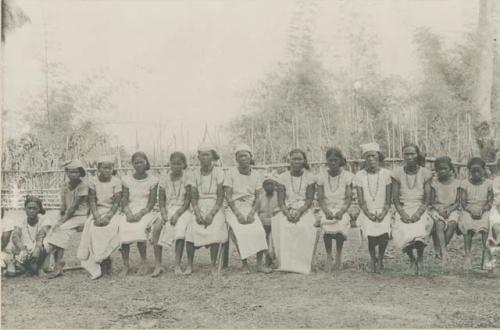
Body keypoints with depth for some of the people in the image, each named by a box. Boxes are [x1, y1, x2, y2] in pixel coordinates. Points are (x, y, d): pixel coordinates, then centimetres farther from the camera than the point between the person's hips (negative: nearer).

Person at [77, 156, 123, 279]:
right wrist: (96, 217, -18)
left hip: (112, 212, -1)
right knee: (93, 229, -26)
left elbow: (116, 202, -8)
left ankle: (104, 259, -16)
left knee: (112, 227, -31)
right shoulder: (93, 181, 2)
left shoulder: (116, 182, -2)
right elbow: (92, 201, -2)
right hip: (97, 211, 1)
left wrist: (108, 217, -22)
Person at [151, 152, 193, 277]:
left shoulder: (186, 178, 0)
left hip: (182, 210, -3)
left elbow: (188, 200, -5)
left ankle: (177, 265, -28)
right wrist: (164, 214, -12)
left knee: (180, 229, -34)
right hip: (168, 209, 3)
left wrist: (177, 214, -18)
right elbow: (162, 200, 7)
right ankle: (157, 265, -23)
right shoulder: (164, 178, 8)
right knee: (156, 227, -27)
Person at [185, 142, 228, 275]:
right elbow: (193, 197, 7)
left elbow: (220, 197, -5)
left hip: (215, 209, -2)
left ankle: (214, 265, -15)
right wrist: (197, 213, -11)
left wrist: (211, 214, -17)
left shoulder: (218, 172, 0)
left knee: (215, 231, -30)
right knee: (191, 230, -25)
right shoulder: (195, 173, 9)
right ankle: (189, 265, -14)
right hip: (200, 208, 2)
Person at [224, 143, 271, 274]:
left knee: (259, 230, -25)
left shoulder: (256, 175, 10)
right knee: (241, 232, -30)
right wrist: (238, 214, -16)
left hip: (250, 209, 2)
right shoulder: (231, 173, 2)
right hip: (234, 209, -2)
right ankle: (244, 263, -18)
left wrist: (252, 213, -13)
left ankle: (259, 263, -18)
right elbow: (228, 196, -4)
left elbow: (257, 198, 6)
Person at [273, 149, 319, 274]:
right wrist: (287, 212, -18)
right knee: (282, 226, -34)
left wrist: (299, 212, -20)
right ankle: (286, 263, -29)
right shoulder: (283, 177, 8)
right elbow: (280, 200, 2)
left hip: (304, 211, -1)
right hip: (287, 211, 1)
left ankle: (302, 264, -25)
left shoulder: (309, 177, 6)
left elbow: (309, 200, -1)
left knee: (305, 227, -35)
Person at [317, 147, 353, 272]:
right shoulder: (322, 175, 5)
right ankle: (328, 255, -11)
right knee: (326, 226, -31)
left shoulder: (347, 175, 3)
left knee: (340, 225, -31)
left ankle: (339, 254, -5)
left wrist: (342, 211, -19)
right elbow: (320, 198, 1)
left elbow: (349, 198, -2)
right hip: (327, 210, 0)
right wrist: (326, 211, -17)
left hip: (342, 210, 0)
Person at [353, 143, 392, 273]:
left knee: (384, 233, -25)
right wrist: (369, 214, -16)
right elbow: (361, 201, -1)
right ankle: (372, 258, 5)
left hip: (383, 212, 0)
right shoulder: (359, 176, 2)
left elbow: (388, 200, 0)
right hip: (367, 213, 0)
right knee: (371, 233, -25)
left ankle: (380, 259, 4)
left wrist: (383, 213, -15)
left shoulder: (386, 174, 2)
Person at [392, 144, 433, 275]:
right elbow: (395, 198, 2)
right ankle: (411, 259, 5)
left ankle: (420, 258, 2)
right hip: (403, 210, 1)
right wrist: (402, 213, -14)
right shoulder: (398, 173, 5)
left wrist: (418, 213, -14)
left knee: (419, 232, -28)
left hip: (420, 209, 0)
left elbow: (427, 198, 1)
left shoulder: (425, 173, 5)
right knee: (404, 233, -25)